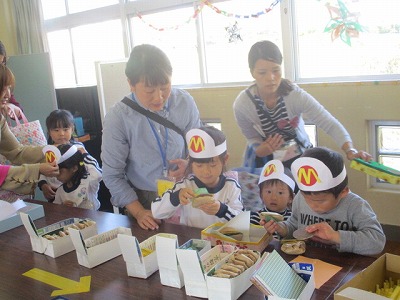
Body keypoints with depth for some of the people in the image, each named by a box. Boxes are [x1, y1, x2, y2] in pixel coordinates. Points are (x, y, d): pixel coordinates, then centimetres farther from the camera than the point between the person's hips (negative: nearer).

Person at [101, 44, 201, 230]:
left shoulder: (185, 102, -6)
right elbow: (112, 175, -5)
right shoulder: (117, 118, -12)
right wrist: (138, 212, -11)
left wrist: (190, 164, -13)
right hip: (142, 201, -1)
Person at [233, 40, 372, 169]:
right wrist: (260, 150, -30)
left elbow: (330, 124, -31)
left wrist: (350, 150, -48)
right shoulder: (242, 104, -22)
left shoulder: (296, 95, -27)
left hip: (299, 156, 0)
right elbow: (252, 138, -8)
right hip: (265, 160, 0)